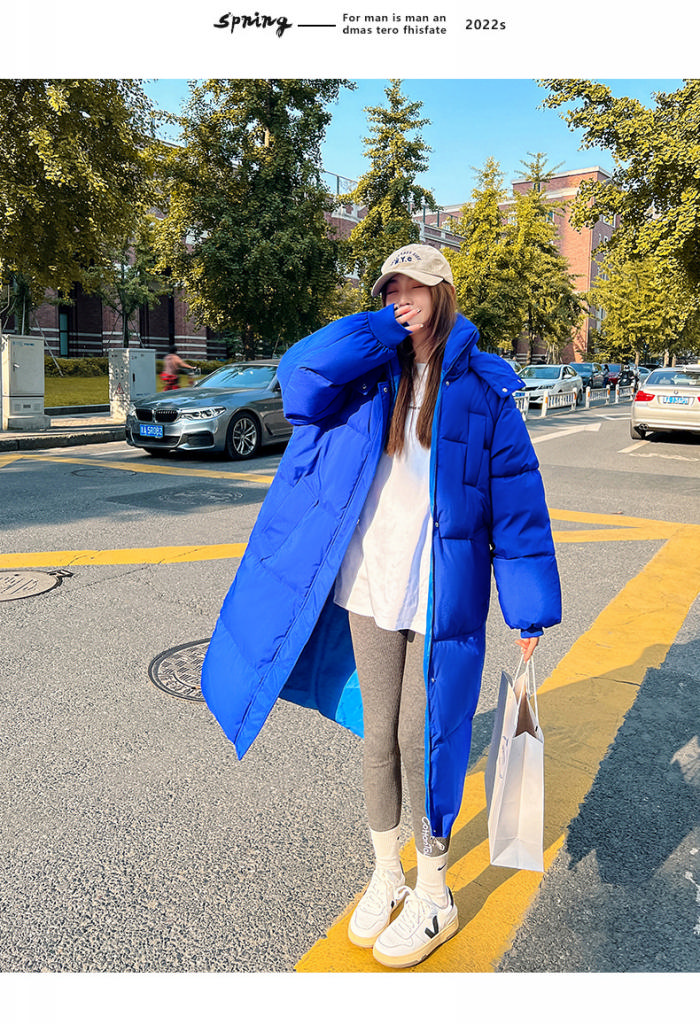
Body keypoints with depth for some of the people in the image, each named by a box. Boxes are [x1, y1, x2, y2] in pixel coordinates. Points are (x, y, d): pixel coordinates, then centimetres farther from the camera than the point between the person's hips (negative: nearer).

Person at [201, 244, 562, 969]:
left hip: (442, 598, -3)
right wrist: (385, 329, -9)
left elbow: (516, 498, -4)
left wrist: (528, 606, -6)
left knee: (423, 742, 6)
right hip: (368, 589, 3)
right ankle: (385, 877, 37)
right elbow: (303, 371, -16)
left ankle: (434, 898, 30)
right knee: (377, 738, 14)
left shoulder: (483, 387, -3)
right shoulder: (369, 373, 5)